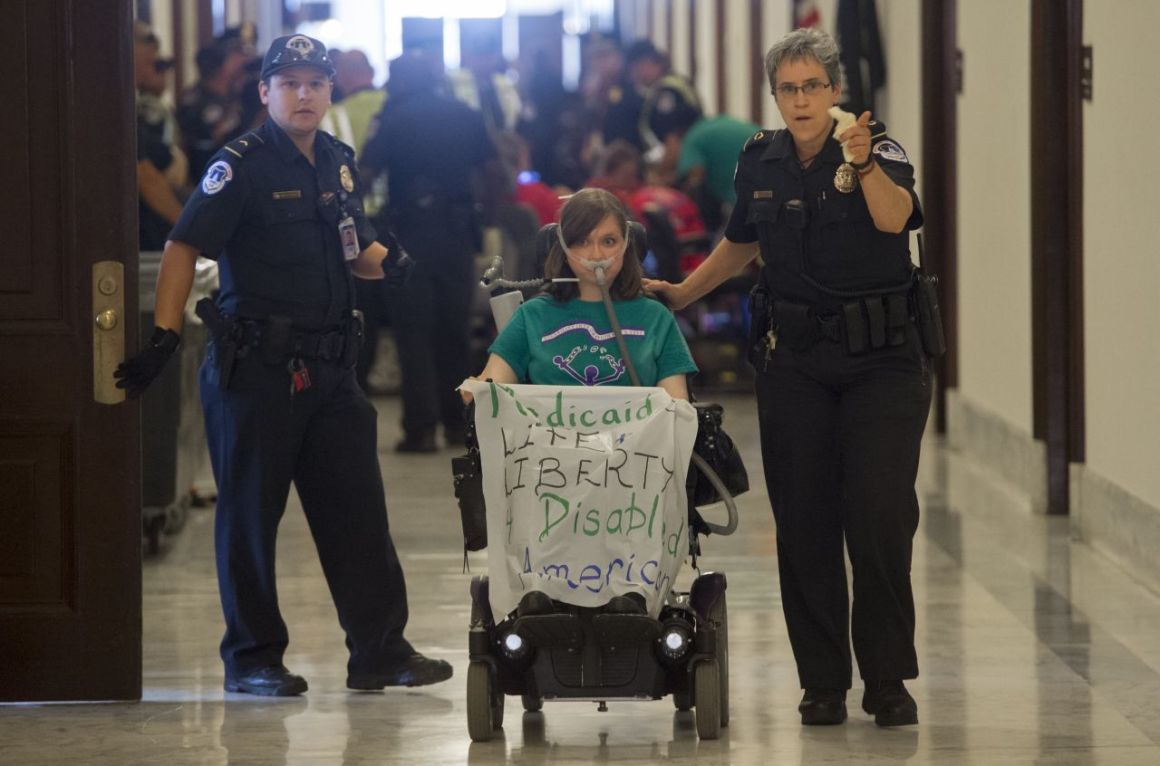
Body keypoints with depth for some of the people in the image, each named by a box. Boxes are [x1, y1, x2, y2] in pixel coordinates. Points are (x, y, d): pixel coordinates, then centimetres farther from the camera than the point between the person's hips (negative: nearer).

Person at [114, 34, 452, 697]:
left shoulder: (339, 162, 13)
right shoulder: (242, 165, -8)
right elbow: (184, 248, -13)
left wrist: (386, 263, 1)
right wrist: (164, 337, -22)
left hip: (329, 365, 6)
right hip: (255, 364, -6)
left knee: (358, 508, 5)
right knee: (250, 512, 2)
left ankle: (380, 650, 10)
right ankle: (252, 658, 10)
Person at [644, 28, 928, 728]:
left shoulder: (880, 151, -9)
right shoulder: (761, 163, 5)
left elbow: (894, 217, -32)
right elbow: (741, 243, 24)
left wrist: (865, 165, -50)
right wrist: (679, 294, 23)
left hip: (882, 356, -4)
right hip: (794, 360, 4)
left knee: (880, 519, -7)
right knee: (804, 523, 3)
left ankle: (888, 678, 5)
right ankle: (823, 682, 11)